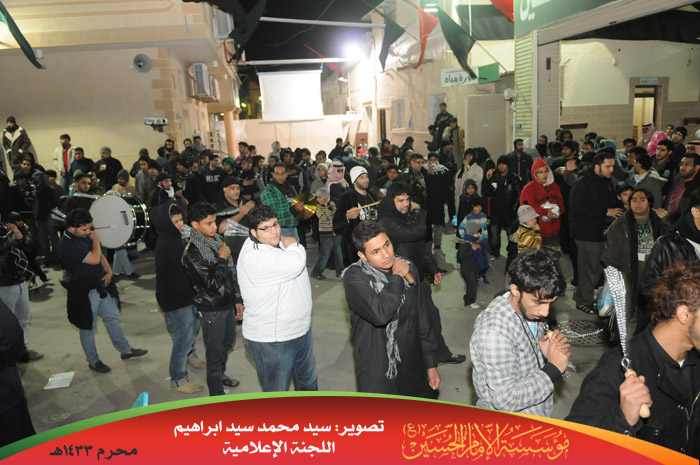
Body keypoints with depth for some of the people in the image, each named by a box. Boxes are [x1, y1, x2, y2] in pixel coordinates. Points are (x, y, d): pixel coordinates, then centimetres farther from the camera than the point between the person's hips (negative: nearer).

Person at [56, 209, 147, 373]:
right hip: (85, 291, -8)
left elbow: (100, 255, 13)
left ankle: (126, 350, 31)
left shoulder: (86, 235, 2)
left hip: (101, 285, 8)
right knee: (88, 328, 9)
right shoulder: (67, 245, -24)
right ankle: (93, 361, 25)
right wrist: (96, 240, -13)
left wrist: (109, 272, -2)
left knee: (113, 318, 17)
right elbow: (94, 259, -29)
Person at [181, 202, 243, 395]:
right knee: (215, 351, 3)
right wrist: (222, 259, -18)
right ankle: (217, 394, 18)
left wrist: (237, 299, 13)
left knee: (228, 342, 24)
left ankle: (220, 374, 48)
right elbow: (211, 283, -25)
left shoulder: (217, 240, 3)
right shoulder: (192, 253, -21)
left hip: (227, 303, 8)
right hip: (212, 309, -8)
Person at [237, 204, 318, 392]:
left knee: (308, 381, 28)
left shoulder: (279, 243, 3)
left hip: (301, 330, 9)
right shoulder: (252, 256, -27)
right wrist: (292, 244, -19)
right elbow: (295, 264, -38)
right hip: (272, 340, -9)